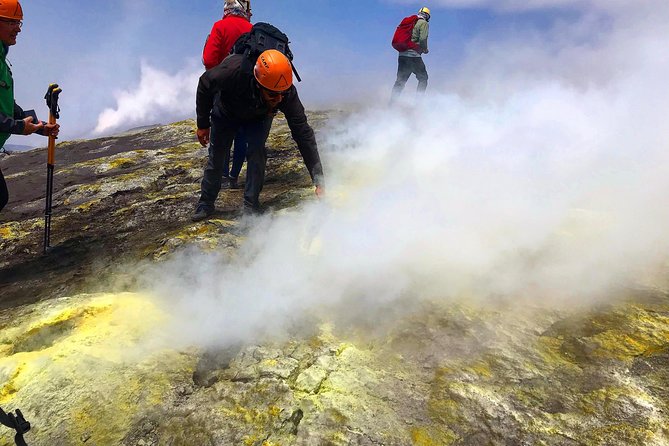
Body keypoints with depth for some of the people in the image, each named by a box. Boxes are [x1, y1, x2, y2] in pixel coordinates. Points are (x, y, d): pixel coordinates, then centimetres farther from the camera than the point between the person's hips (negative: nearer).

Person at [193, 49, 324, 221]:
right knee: (216, 154, 1)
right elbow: (205, 85, -22)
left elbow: (304, 135, -35)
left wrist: (318, 181, -38)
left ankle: (251, 206, -5)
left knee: (256, 150, -21)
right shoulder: (233, 70, -45)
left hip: (259, 116, 0)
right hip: (226, 111, 0)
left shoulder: (287, 94, -40)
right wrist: (202, 125, -14)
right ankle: (206, 203, 21)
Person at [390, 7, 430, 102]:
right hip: (414, 56, -6)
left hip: (402, 55, 6)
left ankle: (392, 102, 6)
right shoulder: (424, 23, -1)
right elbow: (423, 39, -14)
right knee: (423, 78, 7)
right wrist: (425, 49, 2)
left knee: (400, 80, 10)